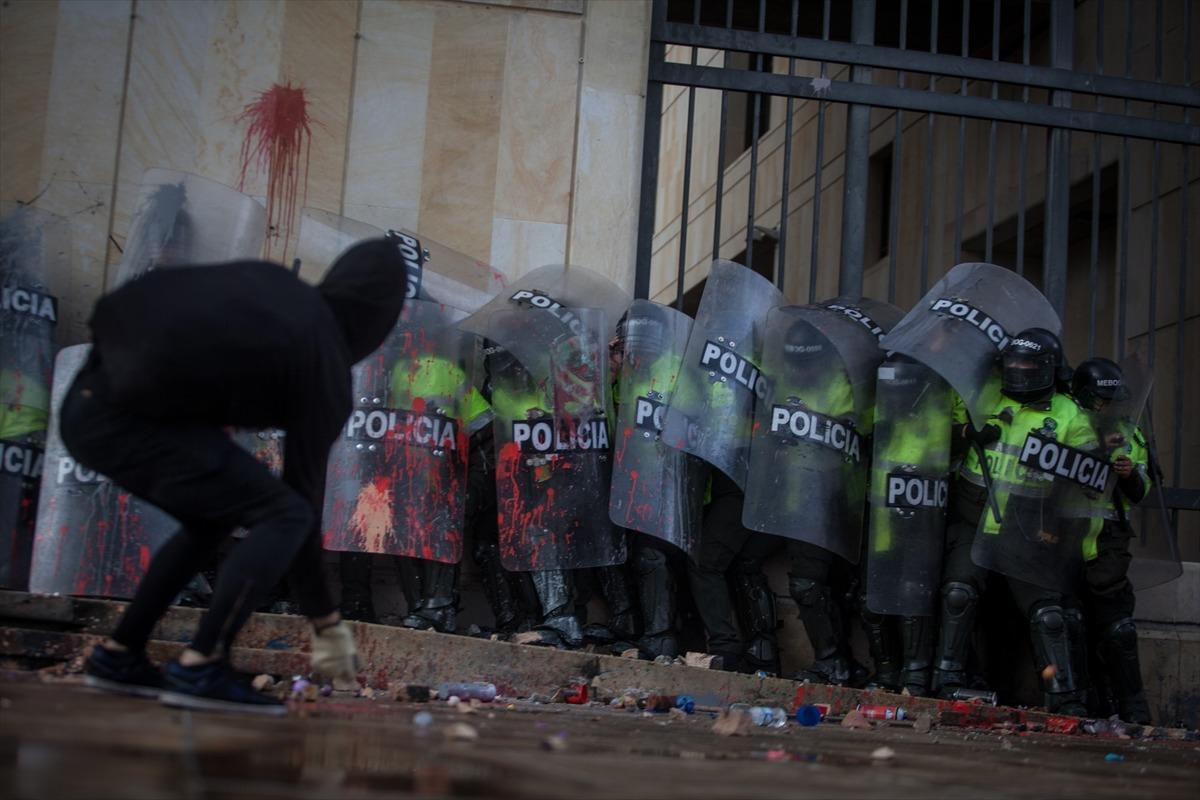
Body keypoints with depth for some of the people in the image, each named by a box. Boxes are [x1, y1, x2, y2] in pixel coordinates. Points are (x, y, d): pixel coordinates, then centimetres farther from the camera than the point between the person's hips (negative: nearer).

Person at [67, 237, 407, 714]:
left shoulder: (270, 282, 17)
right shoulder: (326, 377, 0)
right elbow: (302, 499, 4)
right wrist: (326, 624, 14)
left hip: (88, 397, 8)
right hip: (126, 419, -8)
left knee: (216, 516, 23)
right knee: (285, 516, -4)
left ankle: (119, 654, 23)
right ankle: (198, 669, -9)